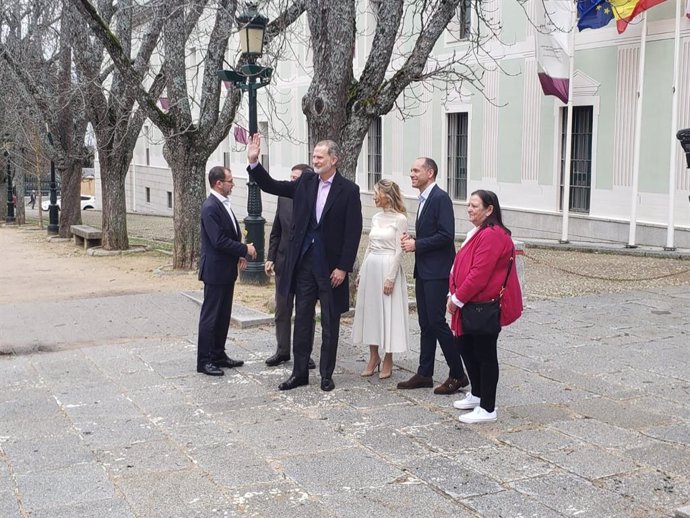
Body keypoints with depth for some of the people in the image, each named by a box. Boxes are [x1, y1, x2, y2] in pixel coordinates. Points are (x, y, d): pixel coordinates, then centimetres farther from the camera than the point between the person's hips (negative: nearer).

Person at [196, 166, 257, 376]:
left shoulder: (223, 203, 11)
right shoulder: (210, 207, -19)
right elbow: (219, 241, -23)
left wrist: (239, 254, 5)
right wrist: (245, 249, -14)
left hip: (227, 270, 9)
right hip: (215, 270, -9)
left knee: (223, 315, 15)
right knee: (210, 316, -1)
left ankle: (218, 355, 25)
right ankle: (204, 361, 6)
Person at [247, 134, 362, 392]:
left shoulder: (348, 190, -7)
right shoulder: (305, 182, 5)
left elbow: (353, 231, -9)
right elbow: (272, 186, 10)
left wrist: (343, 267, -12)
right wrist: (254, 162, -4)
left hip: (330, 265, -4)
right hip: (304, 262, 4)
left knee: (330, 323, 7)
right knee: (302, 319, 9)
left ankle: (326, 374, 19)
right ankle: (299, 372, 18)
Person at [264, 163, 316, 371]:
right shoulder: (284, 200, 4)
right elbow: (276, 232, 10)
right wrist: (270, 258, 3)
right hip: (284, 262, 4)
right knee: (282, 309, 11)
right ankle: (282, 350, 22)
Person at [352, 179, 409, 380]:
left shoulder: (400, 219, -8)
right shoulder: (376, 218, 11)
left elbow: (399, 251, -12)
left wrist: (390, 278, -16)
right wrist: (361, 272, 13)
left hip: (388, 268, -7)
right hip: (370, 267, 7)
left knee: (388, 313, -1)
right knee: (370, 311, 9)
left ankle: (388, 361, 9)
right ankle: (373, 357, 19)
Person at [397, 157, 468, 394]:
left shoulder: (440, 198, -13)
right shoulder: (424, 199, 16)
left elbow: (446, 235, -21)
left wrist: (417, 245, -15)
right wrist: (412, 240, 4)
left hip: (437, 271, -9)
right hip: (423, 270, 9)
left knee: (436, 321, -8)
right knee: (425, 323, 11)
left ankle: (458, 374, 1)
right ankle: (424, 374, 17)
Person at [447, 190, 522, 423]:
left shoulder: (491, 235, -19)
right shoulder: (478, 233, 15)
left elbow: (479, 274, -24)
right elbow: (462, 267, 18)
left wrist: (458, 299, -16)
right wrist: (454, 295, 6)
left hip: (486, 307, -10)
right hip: (472, 306, 10)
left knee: (485, 355, -2)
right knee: (465, 347, 19)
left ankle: (487, 409, 7)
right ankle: (476, 395, 36)